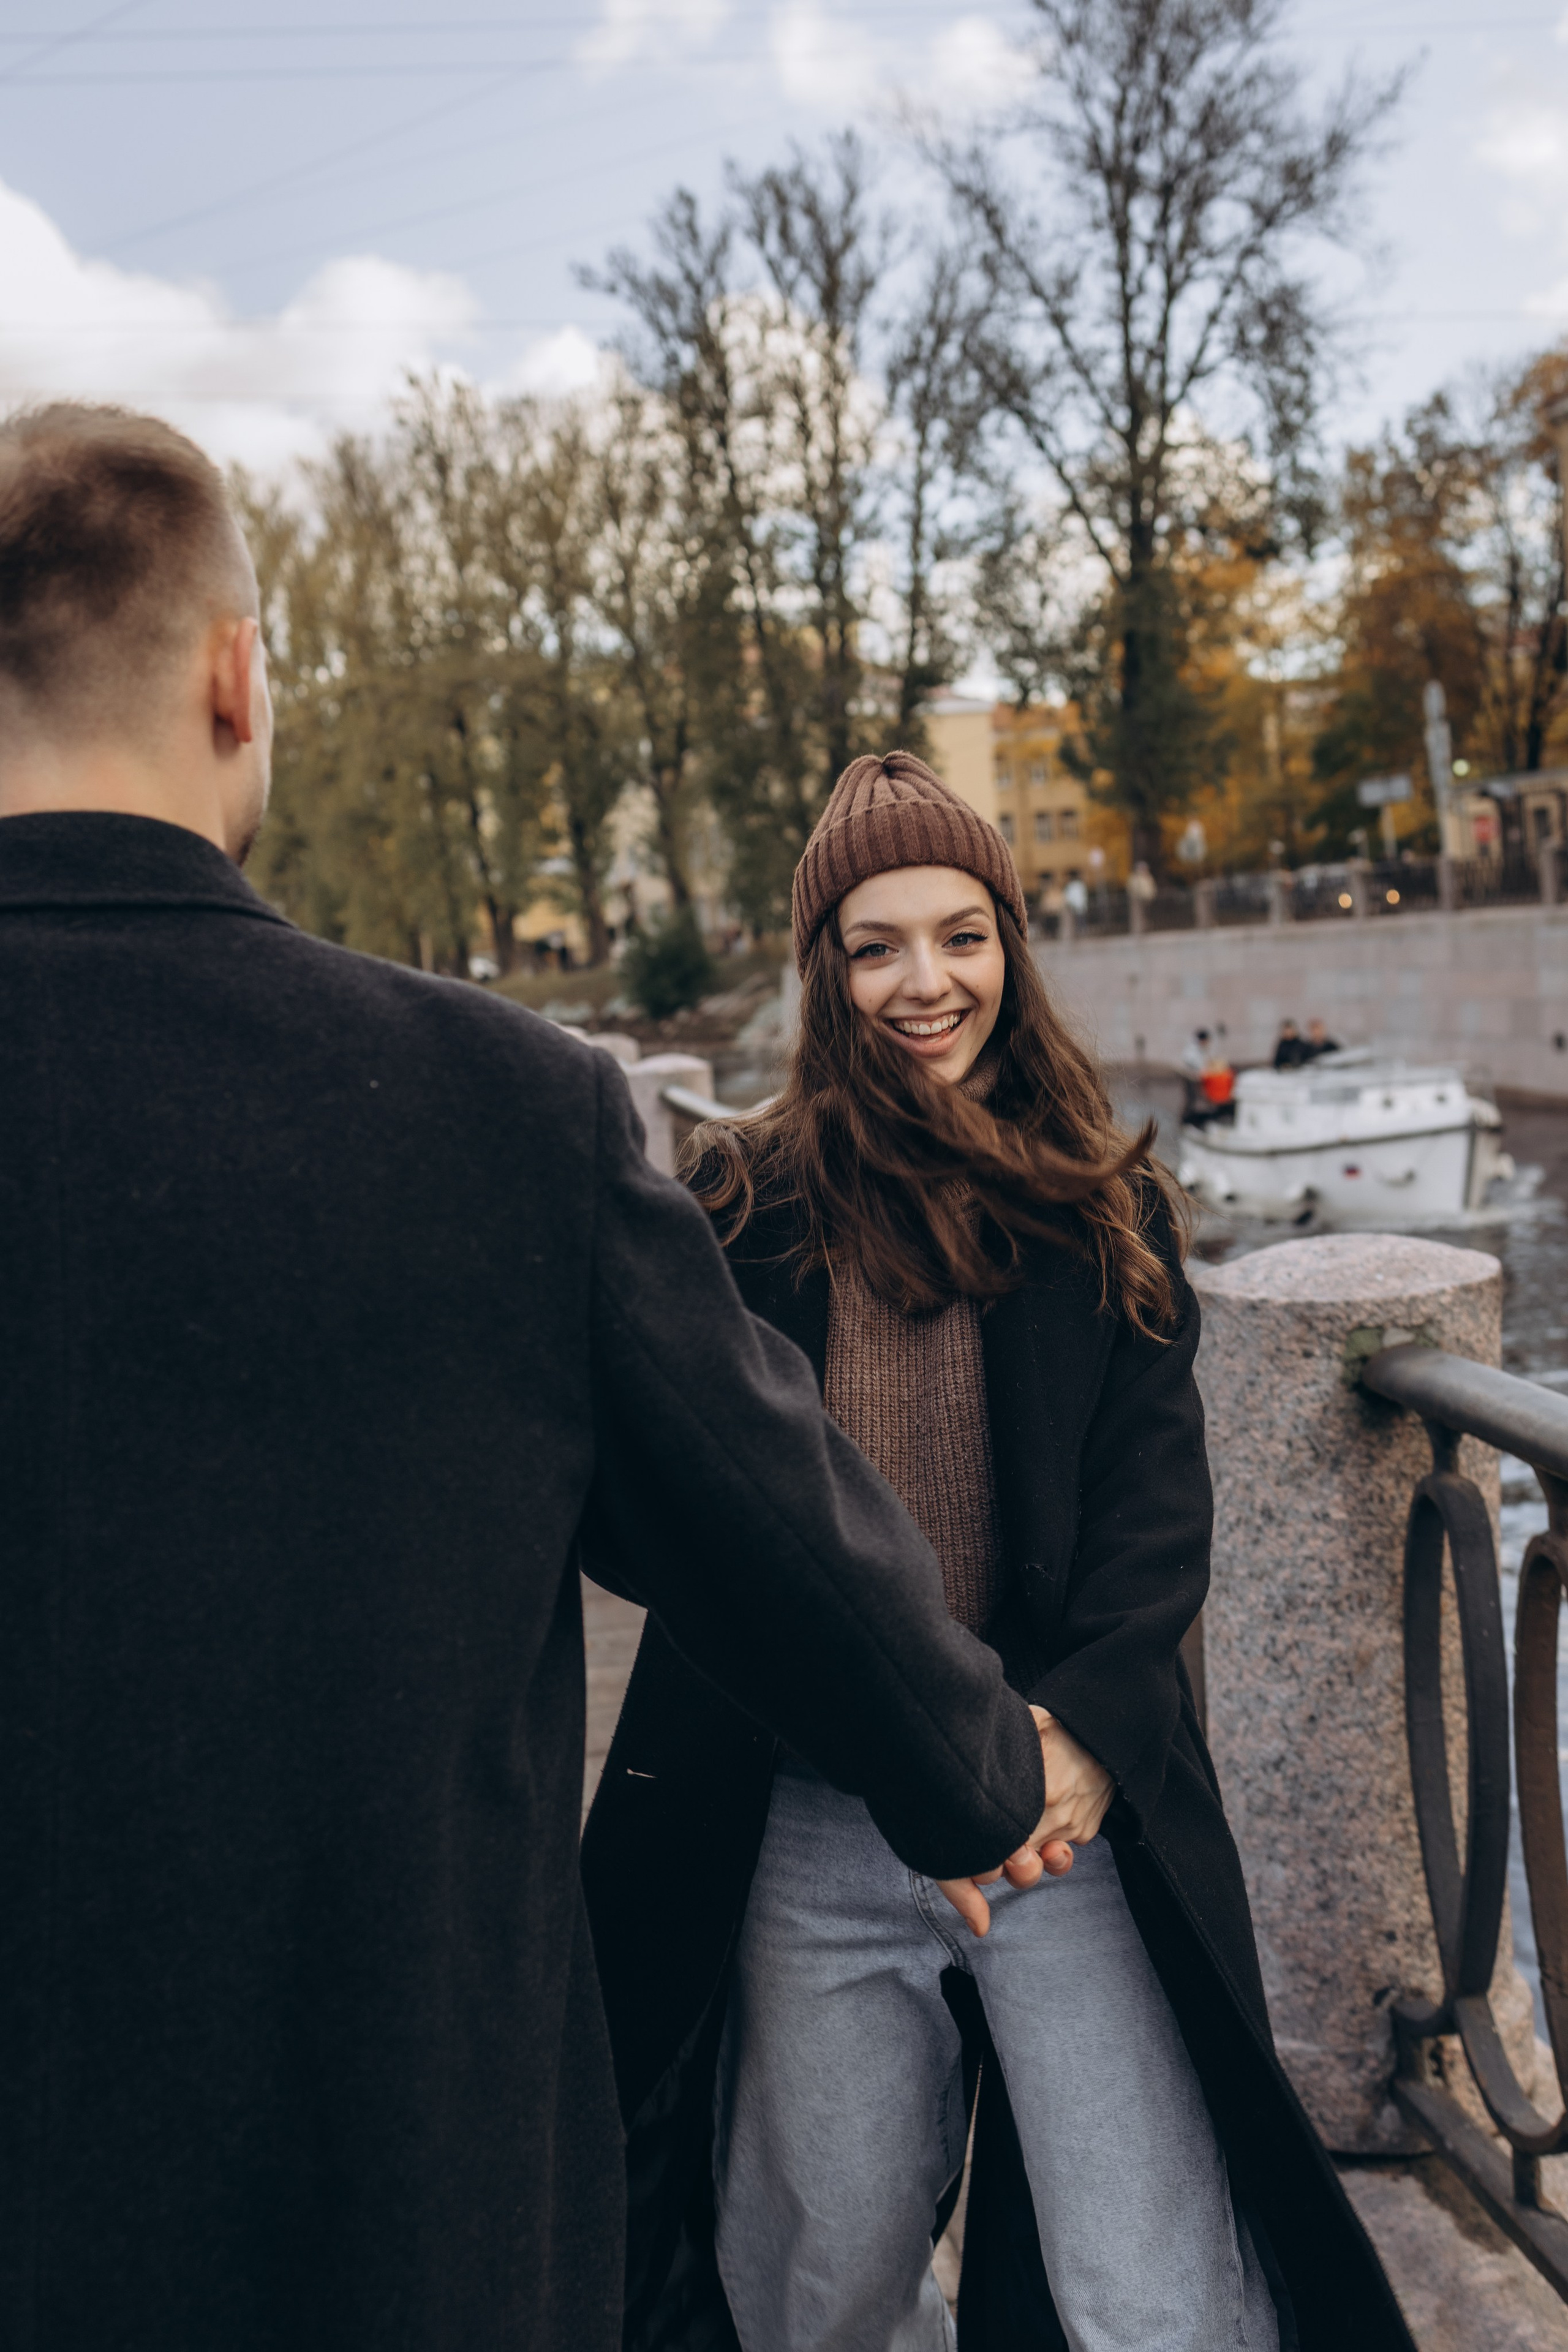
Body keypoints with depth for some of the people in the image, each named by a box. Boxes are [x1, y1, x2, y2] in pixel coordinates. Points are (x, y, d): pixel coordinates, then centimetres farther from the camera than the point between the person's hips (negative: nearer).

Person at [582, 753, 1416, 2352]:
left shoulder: (1104, 1209, 5)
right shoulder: (750, 1202, 2)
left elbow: (1159, 1498, -1)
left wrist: (1089, 1724, -18)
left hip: (1074, 1803, 0)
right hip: (808, 1836, 1)